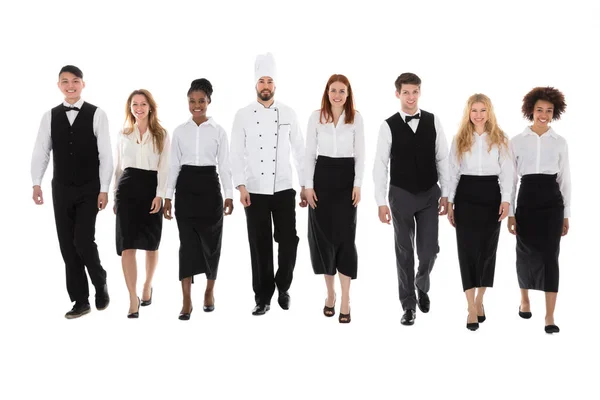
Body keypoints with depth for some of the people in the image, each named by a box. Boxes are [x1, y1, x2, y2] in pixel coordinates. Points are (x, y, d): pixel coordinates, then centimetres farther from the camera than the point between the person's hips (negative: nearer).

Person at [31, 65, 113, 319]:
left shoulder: (97, 115, -4)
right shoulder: (50, 116, 5)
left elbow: (105, 154, -6)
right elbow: (41, 152, 1)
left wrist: (104, 190, -11)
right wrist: (36, 184, -12)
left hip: (89, 189, -3)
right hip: (61, 190, 4)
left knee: (83, 241, -13)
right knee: (67, 246, 6)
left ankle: (100, 284, 16)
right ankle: (80, 301, 17)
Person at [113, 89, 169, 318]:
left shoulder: (161, 134, 5)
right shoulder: (123, 134, 12)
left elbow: (164, 167, -2)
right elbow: (118, 167, 14)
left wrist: (160, 195, -12)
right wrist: (115, 196, 12)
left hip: (151, 187, -1)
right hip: (127, 188, 1)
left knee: (151, 243, 10)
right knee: (127, 245, -8)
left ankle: (147, 287, 32)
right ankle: (133, 299, -7)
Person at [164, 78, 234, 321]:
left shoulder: (218, 131, 2)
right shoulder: (180, 131, 5)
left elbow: (224, 165, 2)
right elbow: (174, 165, 7)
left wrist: (229, 195, -4)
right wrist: (168, 196, 3)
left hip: (209, 186, 0)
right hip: (186, 187, 0)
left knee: (211, 239, 7)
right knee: (187, 242, -4)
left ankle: (209, 291, 27)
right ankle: (187, 301, -2)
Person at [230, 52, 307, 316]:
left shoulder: (288, 114, 4)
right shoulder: (243, 115, 1)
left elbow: (300, 151, 6)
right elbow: (237, 154, -2)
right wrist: (241, 186, -10)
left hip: (284, 190, 1)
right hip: (254, 191, -1)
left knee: (289, 241, -1)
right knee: (260, 246, 4)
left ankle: (283, 287, 24)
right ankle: (263, 297, 16)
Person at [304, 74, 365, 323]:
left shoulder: (356, 118, 2)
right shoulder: (316, 117, 3)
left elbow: (360, 154, 2)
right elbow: (309, 153, 4)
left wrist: (357, 185, -7)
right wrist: (308, 185, -3)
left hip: (346, 177, -1)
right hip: (322, 176, 1)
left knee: (345, 236, -5)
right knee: (323, 234, 5)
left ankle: (345, 300, -1)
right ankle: (330, 292, 20)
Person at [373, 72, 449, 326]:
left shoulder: (433, 122, 0)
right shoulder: (389, 126, -6)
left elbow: (442, 159, 4)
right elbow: (380, 165, -5)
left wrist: (446, 194, 1)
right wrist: (381, 202, -9)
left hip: (429, 194, 1)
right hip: (401, 195, -1)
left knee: (429, 249, 1)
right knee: (404, 251, 8)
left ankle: (421, 286, 33)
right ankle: (408, 304, 21)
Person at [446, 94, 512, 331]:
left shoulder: (500, 139, 5)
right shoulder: (459, 140, 8)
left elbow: (506, 172, -1)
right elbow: (453, 172, 8)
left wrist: (506, 199, -13)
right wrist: (450, 202, 3)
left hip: (490, 195, 0)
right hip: (466, 196, 0)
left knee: (487, 248, 6)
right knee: (467, 249, -5)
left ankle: (479, 300, 23)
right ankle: (472, 309, -4)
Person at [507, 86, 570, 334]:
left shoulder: (560, 142, 5)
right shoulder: (517, 141, 2)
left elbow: (565, 179, 8)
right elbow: (511, 178, 3)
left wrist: (566, 214, 5)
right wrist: (510, 213, 0)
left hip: (552, 199, 0)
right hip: (527, 198, 0)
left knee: (550, 254, -5)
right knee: (526, 252, 9)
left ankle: (550, 316, -1)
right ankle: (524, 298, 34)